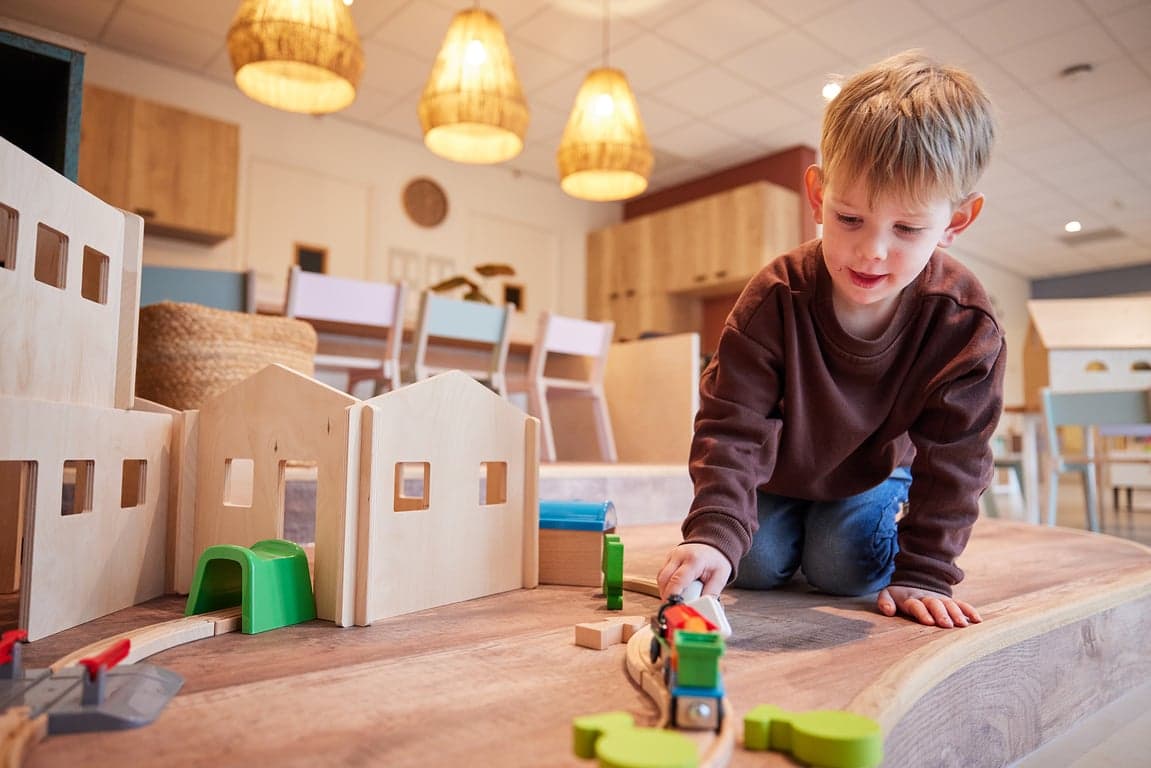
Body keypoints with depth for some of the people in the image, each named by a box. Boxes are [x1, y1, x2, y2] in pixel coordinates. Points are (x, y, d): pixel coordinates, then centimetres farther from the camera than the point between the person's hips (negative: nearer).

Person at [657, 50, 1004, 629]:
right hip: (775, 469, 0)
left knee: (845, 571, -14)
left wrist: (923, 574, -23)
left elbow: (953, 461, -21)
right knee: (757, 566, -10)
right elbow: (731, 425, -34)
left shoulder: (965, 327, -30)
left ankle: (888, 515, 21)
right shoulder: (775, 299, -34)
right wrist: (715, 533, -45)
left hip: (873, 471, 1)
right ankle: (787, 522, 25)